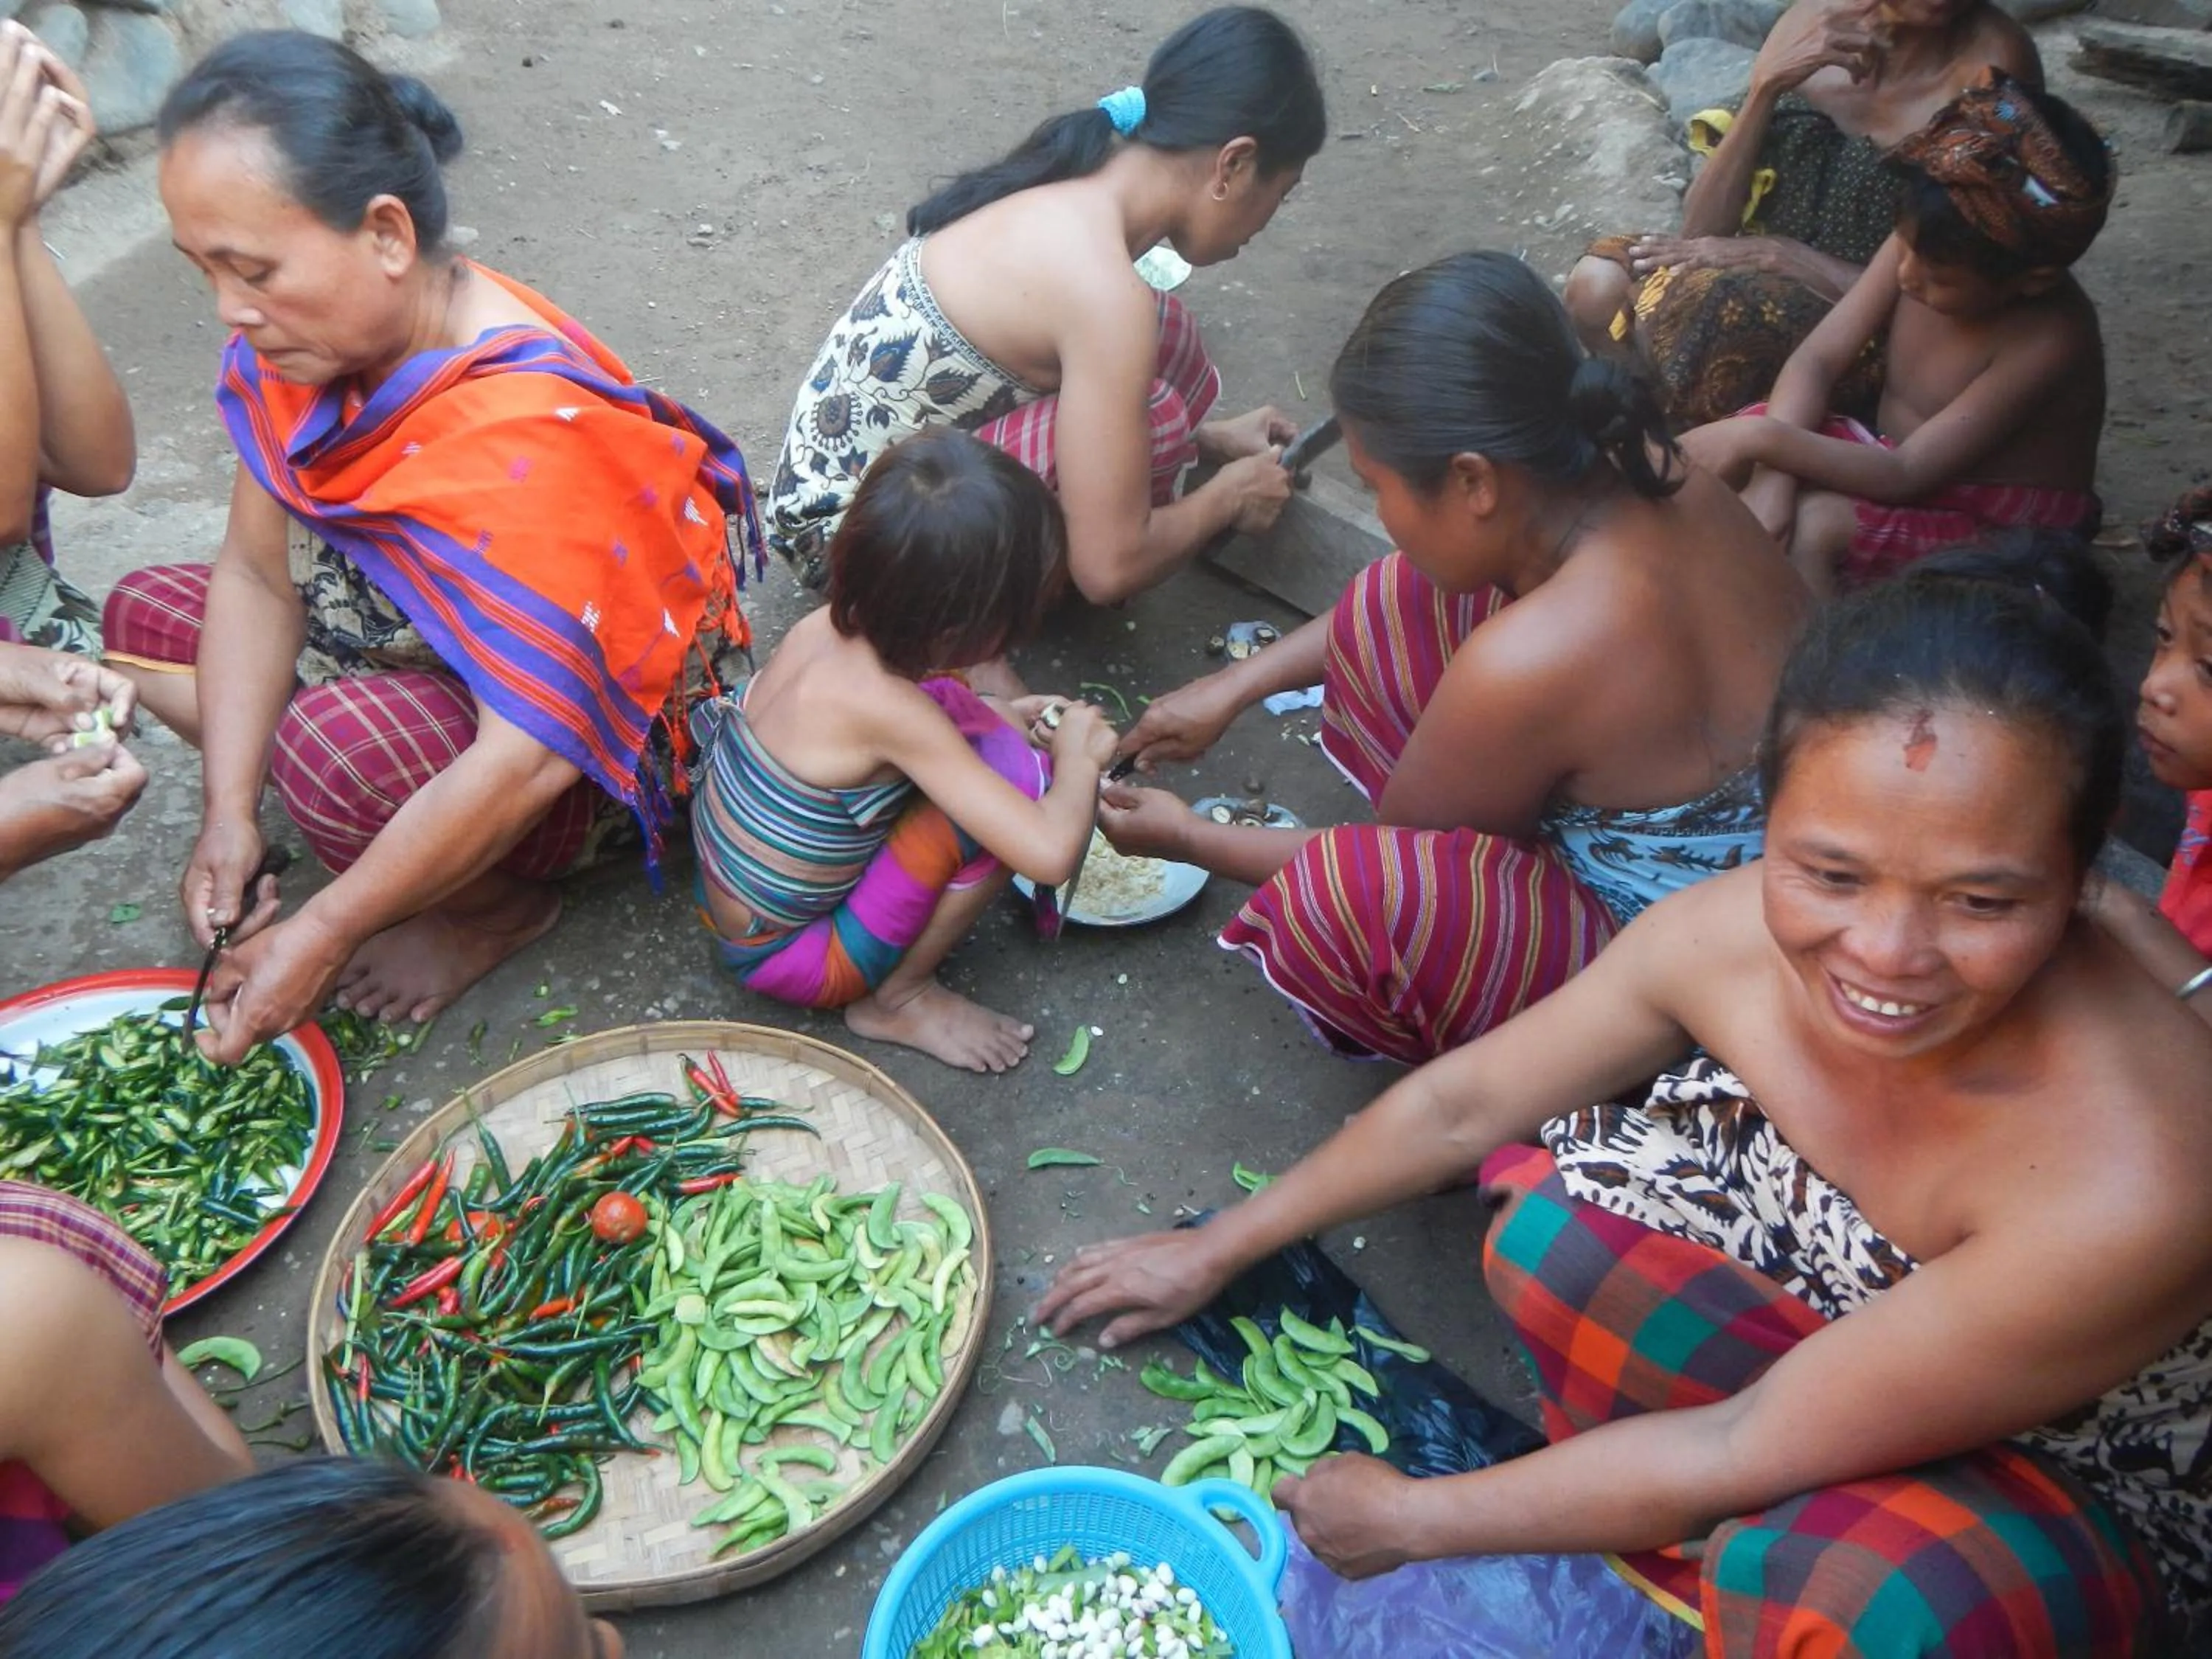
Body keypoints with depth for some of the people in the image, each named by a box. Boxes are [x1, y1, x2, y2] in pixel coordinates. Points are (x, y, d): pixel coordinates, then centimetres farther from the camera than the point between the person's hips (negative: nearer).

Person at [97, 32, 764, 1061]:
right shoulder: (306, 337, -11)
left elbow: (528, 757, -35)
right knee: (147, 616, 3)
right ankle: (416, 848, 2)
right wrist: (231, 810, -14)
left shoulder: (525, 439, -35)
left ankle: (499, 902, -2)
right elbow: (257, 575, -4)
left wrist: (323, 935, -28)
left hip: (592, 755, -8)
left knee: (343, 742, -35)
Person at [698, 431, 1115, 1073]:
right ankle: (899, 999, -2)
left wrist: (1002, 715, 5)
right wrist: (1080, 757, -14)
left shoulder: (825, 624, -10)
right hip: (790, 960, -8)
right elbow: (1050, 854, -34)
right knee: (1019, 774, -20)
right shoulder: (887, 708, -32)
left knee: (954, 705, 6)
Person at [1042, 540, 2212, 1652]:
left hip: (2042, 1506, -4)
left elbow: (1744, 1459, -28)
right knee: (1551, 1201, -20)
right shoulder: (1733, 934, -24)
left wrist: (1411, 1518, -16)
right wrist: (1219, 1249, 4)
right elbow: (1463, 1103, -7)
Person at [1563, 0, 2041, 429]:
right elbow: (1701, 229, -6)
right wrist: (1767, 86, -18)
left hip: (1883, 335, -5)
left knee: (1700, 305, -29)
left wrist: (1779, 255, -20)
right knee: (1597, 284, -18)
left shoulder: (1993, 59, -14)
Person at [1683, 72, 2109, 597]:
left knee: (1814, 525, -33)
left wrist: (1763, 440, -38)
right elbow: (1816, 360, -11)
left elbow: (1905, 475, -30)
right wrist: (1770, 471, -29)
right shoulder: (1923, 245, -11)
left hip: (2004, 535, -6)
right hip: (1902, 462, 7)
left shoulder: (2050, 339, -27)